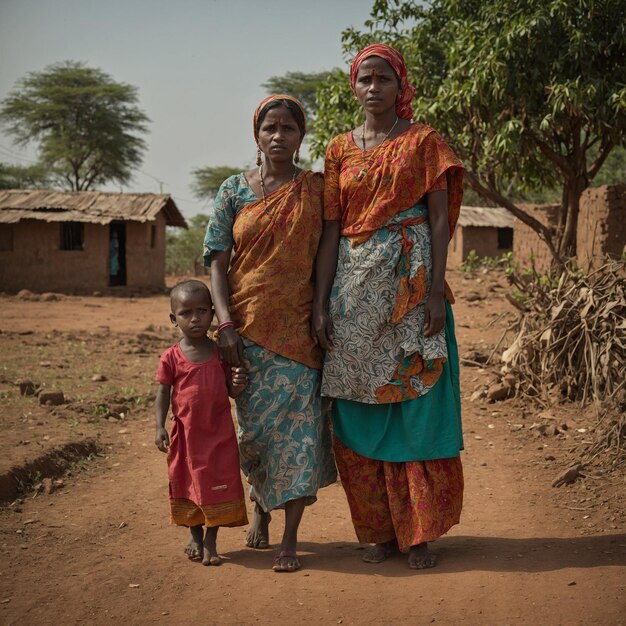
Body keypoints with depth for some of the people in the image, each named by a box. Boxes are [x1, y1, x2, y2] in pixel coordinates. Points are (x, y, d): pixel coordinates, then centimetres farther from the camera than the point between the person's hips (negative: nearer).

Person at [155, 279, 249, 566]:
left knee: (219, 485, 4)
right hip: (186, 433, 0)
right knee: (188, 483, 12)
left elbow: (231, 391, 4)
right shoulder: (171, 357, -6)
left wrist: (238, 383, -19)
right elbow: (163, 393, -2)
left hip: (219, 433, 1)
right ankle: (194, 535, 32)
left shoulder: (222, 352, -2)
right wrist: (160, 427, -12)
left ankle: (211, 541, 18)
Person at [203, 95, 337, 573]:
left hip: (298, 326, -1)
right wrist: (226, 323, -9)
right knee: (253, 426, 8)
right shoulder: (234, 190, 5)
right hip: (248, 323, 1)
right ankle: (261, 510, 35)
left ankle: (290, 538, -1)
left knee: (298, 424, -6)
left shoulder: (317, 189, 4)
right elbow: (218, 260, 1)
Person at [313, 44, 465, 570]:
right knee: (360, 410, 4)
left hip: (410, 281, -3)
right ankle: (379, 531, 15)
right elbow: (331, 229, 8)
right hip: (355, 288, 3)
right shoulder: (341, 150, 11)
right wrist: (321, 302, 1)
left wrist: (436, 291, -12)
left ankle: (418, 533, 7)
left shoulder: (423, 141, 4)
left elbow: (440, 220, -2)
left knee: (417, 404, -3)